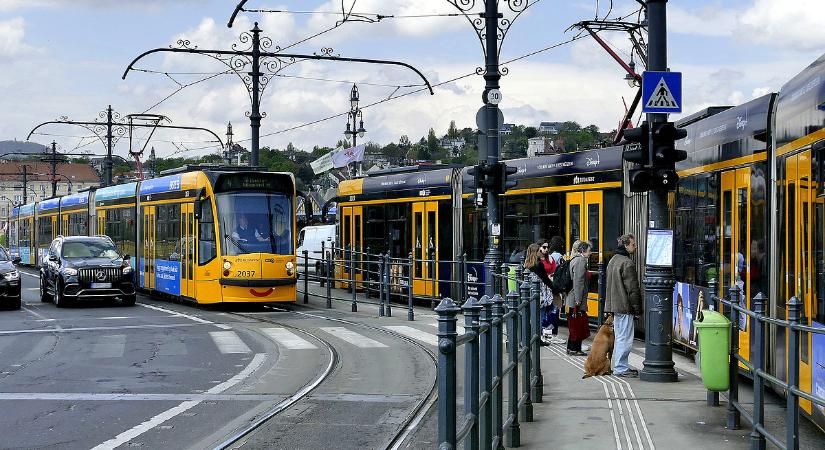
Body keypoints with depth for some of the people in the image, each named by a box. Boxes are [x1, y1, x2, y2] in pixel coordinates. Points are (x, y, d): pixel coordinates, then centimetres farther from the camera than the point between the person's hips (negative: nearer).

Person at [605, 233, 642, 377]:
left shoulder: (613, 260, 15)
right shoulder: (627, 263, -16)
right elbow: (632, 289, -17)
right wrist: (637, 309, -11)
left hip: (614, 305, 10)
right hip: (624, 306, -10)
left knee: (619, 337, 16)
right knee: (625, 338, -6)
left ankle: (621, 365, 22)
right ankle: (620, 368, -4)